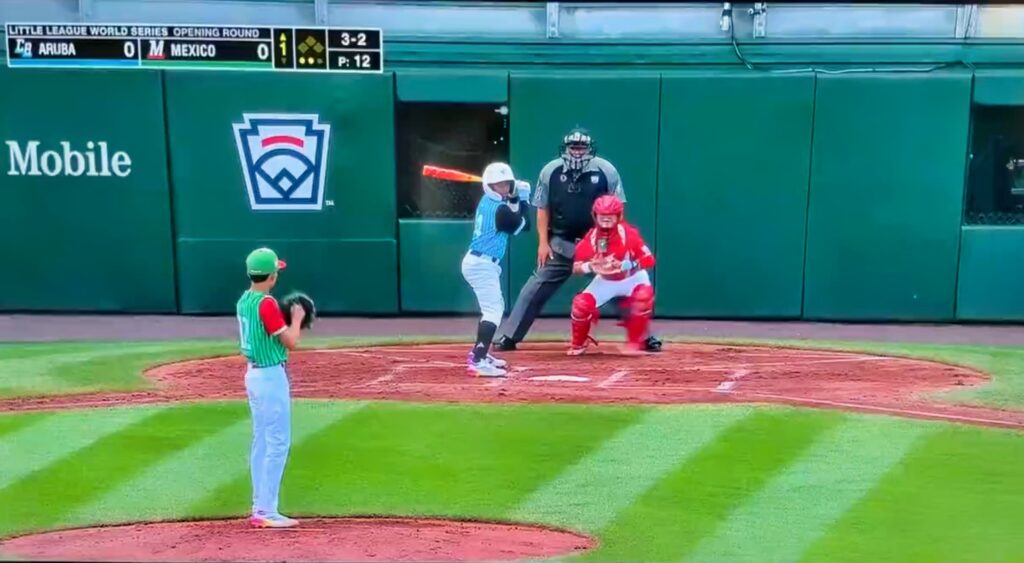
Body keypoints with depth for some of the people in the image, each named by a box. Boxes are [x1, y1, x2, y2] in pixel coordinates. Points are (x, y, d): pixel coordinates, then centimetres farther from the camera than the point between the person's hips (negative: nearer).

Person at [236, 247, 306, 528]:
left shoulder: (244, 301, 9)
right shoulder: (267, 304, -19)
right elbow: (291, 342, -16)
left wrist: (287, 320, 13)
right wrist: (297, 318, -1)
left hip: (254, 374, 10)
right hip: (271, 376, -10)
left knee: (261, 442, 13)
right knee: (278, 443, -5)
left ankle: (259, 508, 18)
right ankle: (266, 512, -4)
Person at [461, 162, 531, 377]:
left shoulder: (487, 201, 10)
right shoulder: (500, 209, -17)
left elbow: (510, 218, 19)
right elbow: (523, 225, -4)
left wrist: (514, 199, 9)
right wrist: (522, 200, 3)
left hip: (479, 262, 10)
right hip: (482, 265, -10)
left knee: (496, 306, 24)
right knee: (493, 310, -16)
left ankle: (479, 352, 31)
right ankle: (478, 362, -26)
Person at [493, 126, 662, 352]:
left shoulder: (606, 170, -8)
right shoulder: (550, 171, -4)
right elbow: (543, 209, 3)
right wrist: (543, 242, -3)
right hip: (560, 244, 1)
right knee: (535, 289, 0)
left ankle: (644, 335, 14)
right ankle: (508, 337, 7)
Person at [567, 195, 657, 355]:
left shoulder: (628, 233, -25)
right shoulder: (591, 237, -18)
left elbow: (649, 259, -26)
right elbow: (576, 267, -16)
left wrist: (624, 265, -40)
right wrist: (590, 266, -39)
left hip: (632, 278, -2)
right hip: (605, 281, 2)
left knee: (644, 295, -33)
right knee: (581, 304, -17)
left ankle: (635, 342, -13)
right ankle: (579, 343, 13)